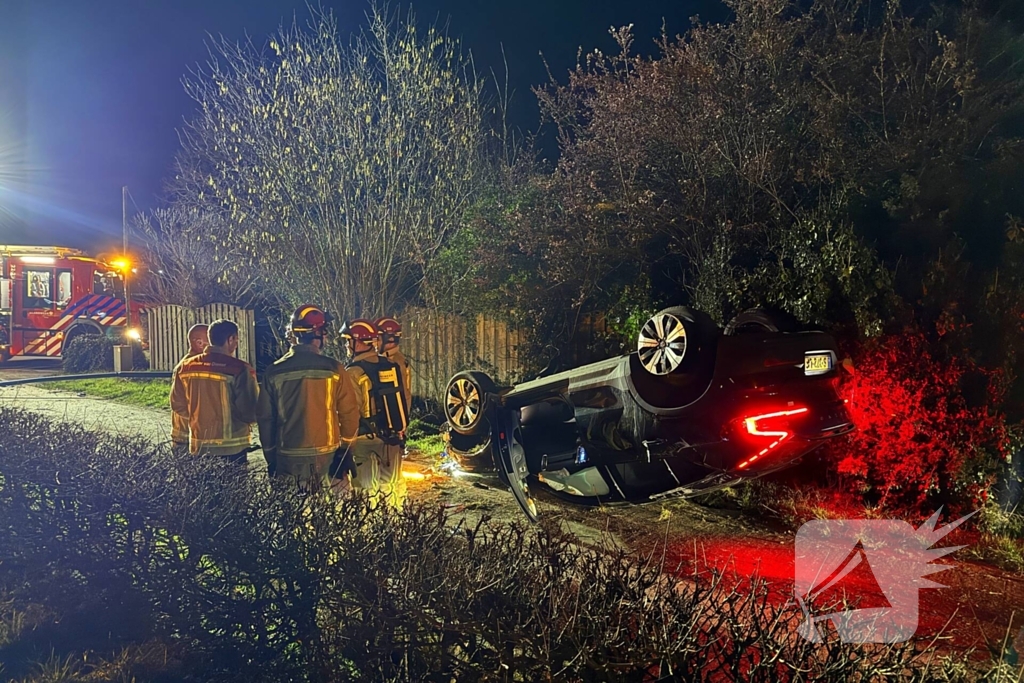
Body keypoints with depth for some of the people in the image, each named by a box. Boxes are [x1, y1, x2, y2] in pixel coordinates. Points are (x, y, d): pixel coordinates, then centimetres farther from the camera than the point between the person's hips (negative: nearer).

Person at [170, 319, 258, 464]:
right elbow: (251, 412, -15)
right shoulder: (239, 369, -15)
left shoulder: (187, 367, 1)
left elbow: (177, 404, 10)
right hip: (232, 447, -5)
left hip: (199, 446, 5)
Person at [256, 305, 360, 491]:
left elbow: (265, 418, 4)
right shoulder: (333, 369, -7)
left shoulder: (274, 372, -2)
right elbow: (349, 413, -2)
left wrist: (271, 459, 15)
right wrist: (346, 452, 12)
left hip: (287, 458, 2)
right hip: (327, 456, -1)